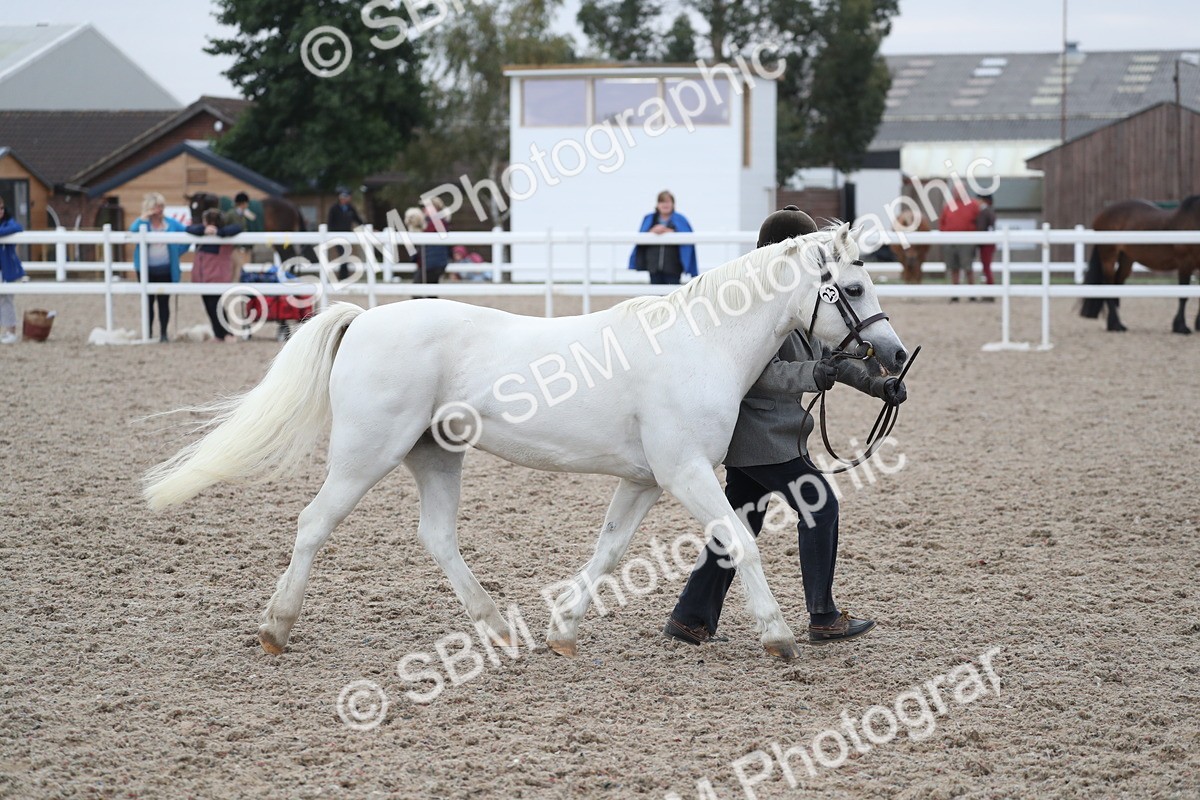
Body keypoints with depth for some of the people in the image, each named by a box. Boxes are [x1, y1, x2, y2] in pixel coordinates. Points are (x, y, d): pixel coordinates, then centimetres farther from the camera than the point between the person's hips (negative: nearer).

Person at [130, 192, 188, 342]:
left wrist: (178, 251, 3)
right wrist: (144, 218, -23)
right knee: (148, 301, 5)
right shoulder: (142, 223, -2)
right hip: (146, 269, -1)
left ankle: (164, 333, 10)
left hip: (165, 269, 1)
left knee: (164, 302, 3)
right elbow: (132, 231, -24)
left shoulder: (171, 224, 3)